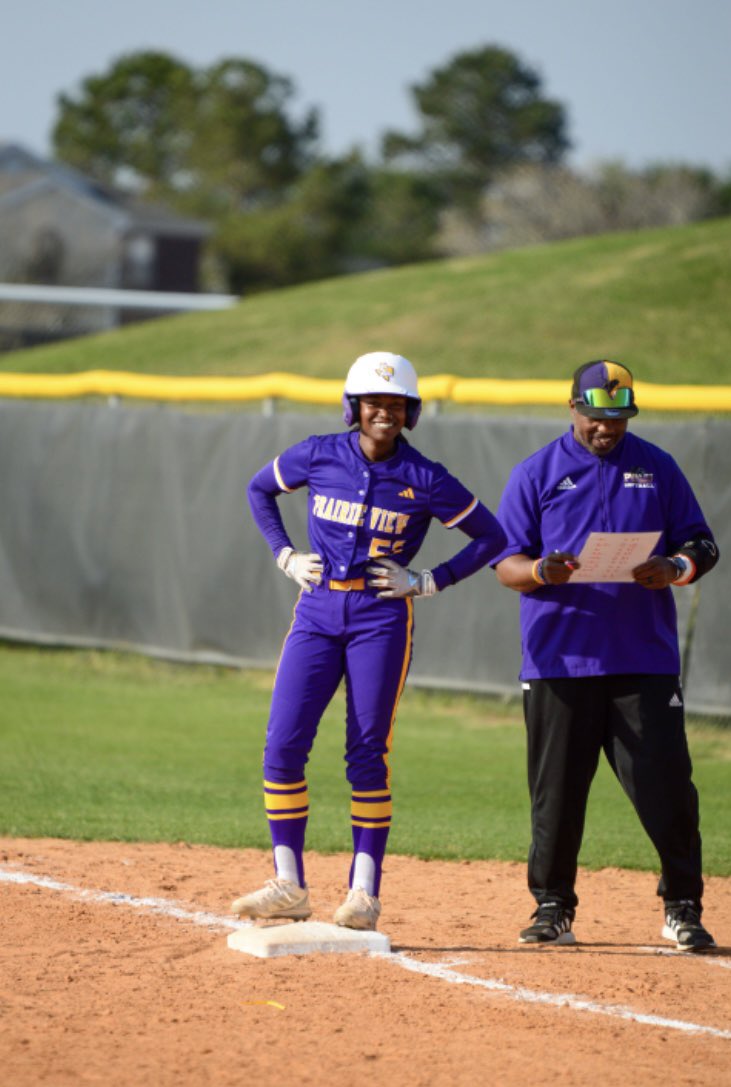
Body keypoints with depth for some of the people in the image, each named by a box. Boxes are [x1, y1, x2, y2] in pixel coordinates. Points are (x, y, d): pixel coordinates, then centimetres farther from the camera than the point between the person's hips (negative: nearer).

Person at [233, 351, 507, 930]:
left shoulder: (425, 480, -6)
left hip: (382, 618, -3)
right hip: (317, 611, 3)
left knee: (368, 752, -4)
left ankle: (365, 891, 2)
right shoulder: (318, 456, 1)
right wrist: (285, 555, 7)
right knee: (283, 746, -5)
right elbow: (260, 490, 19)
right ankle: (289, 886, 2)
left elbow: (491, 536, 1)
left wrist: (427, 582, -6)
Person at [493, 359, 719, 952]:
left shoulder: (657, 468, 10)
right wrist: (540, 572, -20)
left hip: (645, 659, 0)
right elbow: (505, 562, 3)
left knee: (666, 785, -5)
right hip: (559, 657, 0)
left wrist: (674, 569, -12)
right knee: (557, 791, 3)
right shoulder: (536, 473, 5)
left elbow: (702, 544, 10)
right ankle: (553, 909, 13)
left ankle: (682, 908, 5)